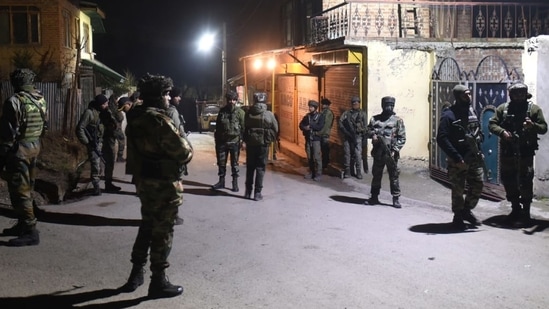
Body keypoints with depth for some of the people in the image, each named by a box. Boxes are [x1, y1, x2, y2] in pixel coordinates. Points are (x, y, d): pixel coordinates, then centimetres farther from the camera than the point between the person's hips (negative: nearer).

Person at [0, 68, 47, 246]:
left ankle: (30, 232, -4)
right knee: (26, 189, 17)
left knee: (19, 191, -4)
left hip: (19, 149, -8)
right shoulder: (41, 100, 7)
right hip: (35, 146, 8)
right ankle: (23, 225, 27)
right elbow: (44, 127, 13)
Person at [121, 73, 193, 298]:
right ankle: (158, 282, 11)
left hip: (143, 180, 9)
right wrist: (186, 151, 1)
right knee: (162, 231, 2)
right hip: (164, 184, -9)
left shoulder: (135, 118, 6)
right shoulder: (159, 120, -22)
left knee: (147, 226, 21)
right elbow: (184, 152, -20)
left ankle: (136, 274, 28)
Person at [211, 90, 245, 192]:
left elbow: (243, 127, -5)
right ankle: (221, 181, 21)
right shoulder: (222, 111, 7)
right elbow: (217, 126, 13)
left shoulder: (240, 112, -4)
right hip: (222, 141, 4)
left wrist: (242, 139, -12)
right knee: (221, 162, 9)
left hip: (234, 141, -3)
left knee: (234, 163, 4)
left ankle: (235, 183, 12)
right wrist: (217, 139, 11)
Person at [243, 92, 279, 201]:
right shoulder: (269, 115, -7)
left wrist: (244, 141, 3)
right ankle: (257, 193, 2)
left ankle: (248, 192, 19)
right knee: (260, 168, 4)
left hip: (250, 143, 2)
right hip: (263, 144, -2)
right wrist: (270, 139, 11)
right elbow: (275, 129, -3)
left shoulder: (248, 113, -4)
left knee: (250, 167, 14)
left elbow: (244, 128, -4)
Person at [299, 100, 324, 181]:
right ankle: (311, 172, 19)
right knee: (309, 157, 9)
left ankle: (318, 174, -3)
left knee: (317, 157, -8)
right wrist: (305, 128, -13)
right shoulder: (307, 116, 12)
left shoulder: (320, 116, -2)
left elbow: (320, 126, -14)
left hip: (316, 139, -5)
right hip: (308, 138, 5)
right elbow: (301, 125, 7)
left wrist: (310, 126, -14)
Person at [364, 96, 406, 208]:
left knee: (394, 176, 1)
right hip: (378, 152, 3)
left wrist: (395, 150, -12)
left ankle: (396, 199, 8)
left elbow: (402, 138, -2)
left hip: (391, 153, -3)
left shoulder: (397, 120, 1)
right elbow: (368, 131, 14)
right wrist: (372, 135, -8)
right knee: (376, 175, 11)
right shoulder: (375, 119, 9)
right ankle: (374, 197, 21)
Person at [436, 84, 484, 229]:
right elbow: (441, 139, -21)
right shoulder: (449, 115, -14)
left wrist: (478, 139, 2)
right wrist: (457, 158, -22)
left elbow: (479, 131, 23)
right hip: (458, 160, -6)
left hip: (474, 157, 6)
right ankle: (458, 217, 21)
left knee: (478, 185, 10)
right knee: (458, 190, 4)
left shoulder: (472, 111, 8)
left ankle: (467, 210, 30)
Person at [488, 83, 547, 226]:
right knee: (508, 180, 12)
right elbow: (492, 124, 4)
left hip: (525, 153, -3)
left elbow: (544, 128, -1)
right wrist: (502, 131, -15)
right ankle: (515, 209, 29)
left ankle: (525, 213, 3)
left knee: (525, 182, -6)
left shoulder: (534, 109, 3)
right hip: (507, 152, 3)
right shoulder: (503, 108, 8)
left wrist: (533, 126, -23)